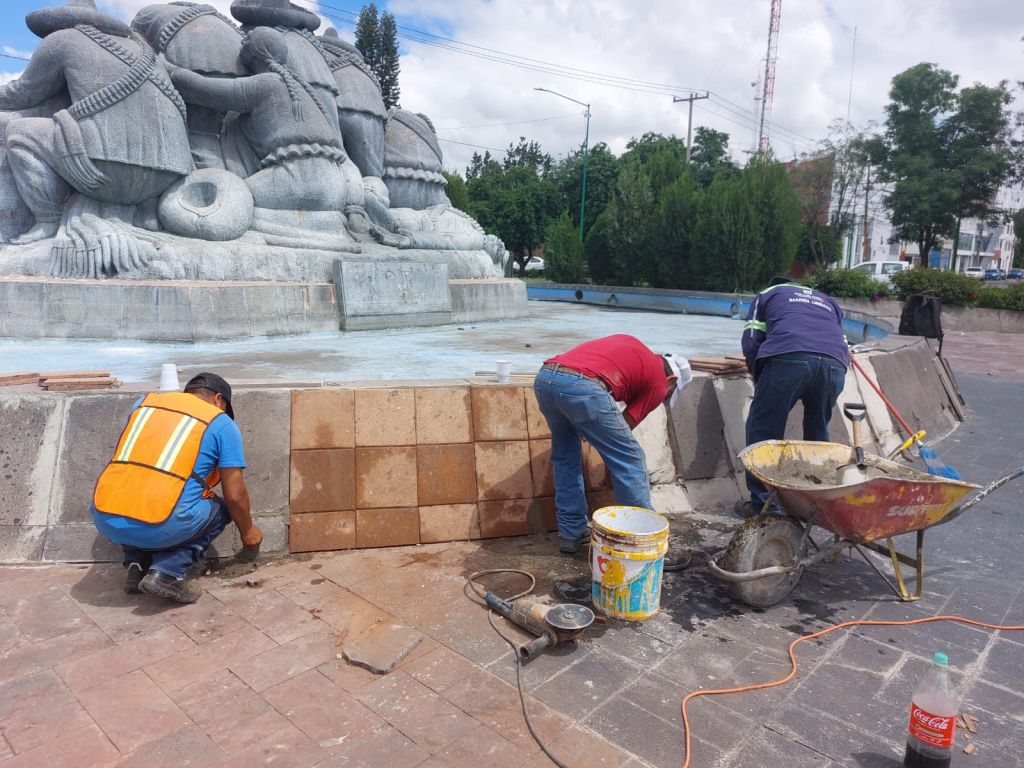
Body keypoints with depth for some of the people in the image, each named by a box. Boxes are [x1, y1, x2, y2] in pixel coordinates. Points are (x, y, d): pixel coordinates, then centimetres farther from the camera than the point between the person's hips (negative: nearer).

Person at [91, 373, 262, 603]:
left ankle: (137, 565, 16)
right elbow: (235, 496, 5)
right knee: (220, 508, 22)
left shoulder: (145, 402, 20)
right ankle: (168, 572, 1)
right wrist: (248, 532, 24)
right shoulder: (222, 424, 6)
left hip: (104, 520, 6)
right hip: (160, 528, -5)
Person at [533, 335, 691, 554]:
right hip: (582, 386, -7)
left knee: (564, 457, 25)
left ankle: (571, 534, 29)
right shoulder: (658, 382, 18)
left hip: (544, 376, 7)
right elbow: (625, 426, 19)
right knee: (630, 460, 9)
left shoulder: (629, 344, 35)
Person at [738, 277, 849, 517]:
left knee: (763, 430, 5)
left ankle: (761, 502, 6)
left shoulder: (767, 294, 30)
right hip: (835, 364, 5)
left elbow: (751, 341, 17)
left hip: (788, 358, -4)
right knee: (818, 433, 20)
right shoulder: (828, 301, 42)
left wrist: (759, 380, 28)